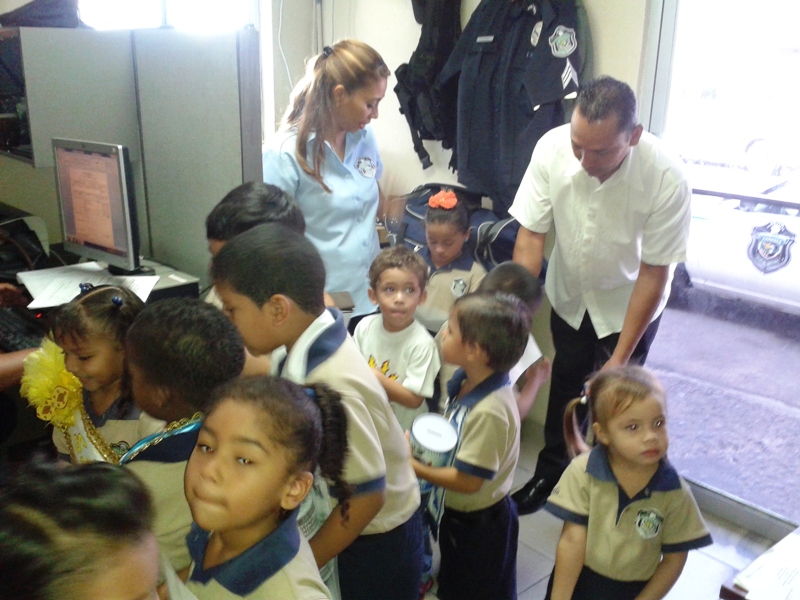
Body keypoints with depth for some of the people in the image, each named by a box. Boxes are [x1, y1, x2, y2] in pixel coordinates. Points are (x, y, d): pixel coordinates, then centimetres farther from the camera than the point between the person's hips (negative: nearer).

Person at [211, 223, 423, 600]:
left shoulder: (331, 386, -34)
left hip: (377, 540, -7)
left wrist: (301, 566, -15)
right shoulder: (299, 346, -11)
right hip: (341, 523, 7)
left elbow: (367, 495, -25)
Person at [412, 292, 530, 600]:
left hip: (480, 525, -8)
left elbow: (468, 480, -30)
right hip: (454, 514, 8)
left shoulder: (489, 411, -36)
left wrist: (415, 467, -20)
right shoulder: (466, 381, -10)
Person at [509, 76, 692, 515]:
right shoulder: (552, 148, -27)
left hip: (627, 302, -2)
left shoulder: (666, 178, -32)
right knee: (565, 384, 19)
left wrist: (620, 358, -21)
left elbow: (654, 272, -23)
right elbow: (530, 234, -18)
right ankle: (550, 474, 42)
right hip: (569, 293, 3)